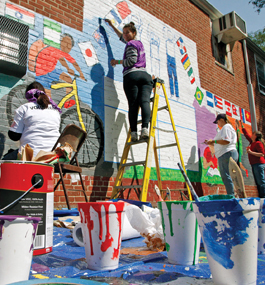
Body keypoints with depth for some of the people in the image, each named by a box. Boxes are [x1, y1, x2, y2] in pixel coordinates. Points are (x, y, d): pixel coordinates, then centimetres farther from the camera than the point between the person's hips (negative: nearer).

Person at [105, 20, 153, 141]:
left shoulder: (131, 44, 7)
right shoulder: (139, 43, 32)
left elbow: (132, 60, -7)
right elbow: (122, 38, 47)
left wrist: (117, 61, 7)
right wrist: (112, 26, 55)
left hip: (132, 75, -6)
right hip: (145, 75, 6)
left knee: (133, 104, -11)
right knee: (145, 101, -14)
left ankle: (133, 132, -18)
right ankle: (145, 128, -32)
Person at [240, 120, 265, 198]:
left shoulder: (258, 143, -10)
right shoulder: (252, 142, 15)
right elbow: (246, 134, 28)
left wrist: (251, 152, -20)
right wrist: (242, 125, 32)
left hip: (259, 164, -9)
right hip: (254, 164, 9)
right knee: (258, 182, 8)